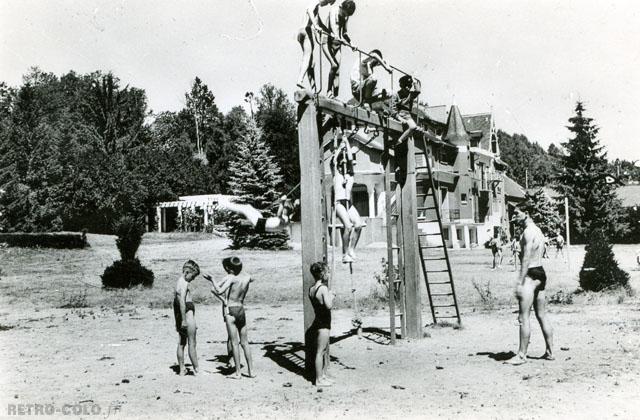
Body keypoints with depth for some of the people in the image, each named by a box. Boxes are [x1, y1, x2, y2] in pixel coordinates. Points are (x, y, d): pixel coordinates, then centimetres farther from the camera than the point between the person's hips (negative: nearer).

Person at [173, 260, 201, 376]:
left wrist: (178, 321, 23)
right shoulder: (184, 283, -13)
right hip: (187, 313, -9)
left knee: (181, 343, 11)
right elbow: (182, 301, -24)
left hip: (178, 314, 9)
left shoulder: (178, 283, 17)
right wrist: (184, 320, -24)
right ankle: (196, 370, -1)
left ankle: (181, 370, 14)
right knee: (192, 344, -5)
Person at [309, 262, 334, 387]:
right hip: (323, 324, -9)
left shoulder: (311, 289, 7)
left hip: (319, 321, 9)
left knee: (325, 350, 19)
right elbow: (328, 305, -29)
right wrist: (331, 297, -11)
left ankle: (323, 375, 28)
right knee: (320, 351, -2)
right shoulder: (323, 288, -19)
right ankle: (319, 379, 6)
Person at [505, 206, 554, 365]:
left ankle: (521, 355, -5)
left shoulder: (528, 231, -14)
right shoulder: (537, 230, 17)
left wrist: (520, 282, -21)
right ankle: (549, 352, 19)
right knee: (541, 315, 14)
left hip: (531, 275, -10)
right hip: (541, 273, 10)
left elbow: (526, 258, -20)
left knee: (523, 317, -7)